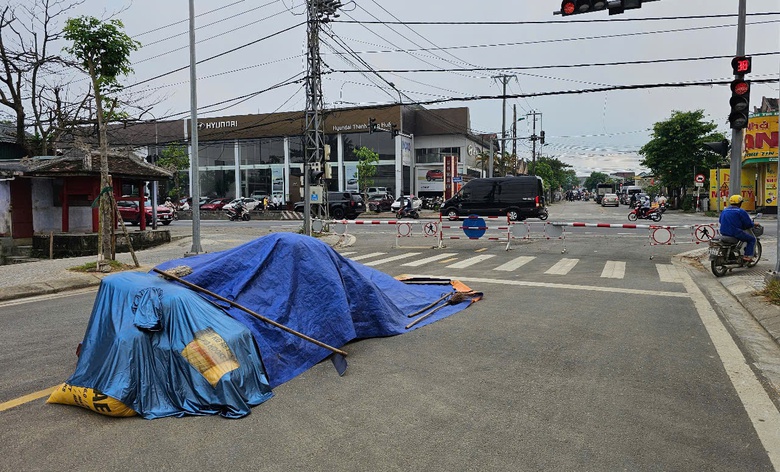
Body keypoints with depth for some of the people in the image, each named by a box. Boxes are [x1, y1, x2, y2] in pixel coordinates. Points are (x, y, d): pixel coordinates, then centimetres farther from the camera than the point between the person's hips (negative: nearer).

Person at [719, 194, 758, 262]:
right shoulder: (740, 211, -10)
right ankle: (747, 256, -4)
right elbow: (748, 224, -8)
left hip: (724, 233, 8)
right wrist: (754, 224, 13)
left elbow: (720, 221, 21)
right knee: (752, 239, 7)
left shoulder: (724, 210, 10)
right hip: (735, 233, -8)